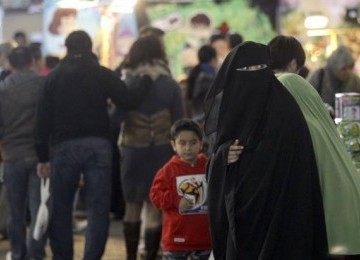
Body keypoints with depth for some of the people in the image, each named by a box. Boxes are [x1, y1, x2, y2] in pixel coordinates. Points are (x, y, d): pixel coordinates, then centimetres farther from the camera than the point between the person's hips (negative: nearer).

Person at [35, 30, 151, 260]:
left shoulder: (53, 77, 9)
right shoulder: (103, 75, 4)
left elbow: (43, 119, 5)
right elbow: (129, 101, -4)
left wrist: (43, 157, 6)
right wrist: (145, 79, 11)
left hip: (64, 147, 1)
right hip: (98, 146, -1)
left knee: (60, 211, 9)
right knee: (98, 209, 0)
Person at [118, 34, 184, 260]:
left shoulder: (127, 83, -3)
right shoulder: (170, 86, -3)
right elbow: (179, 123, -3)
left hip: (133, 150, 1)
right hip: (162, 151, -1)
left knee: (132, 206, 14)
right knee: (154, 209, 1)